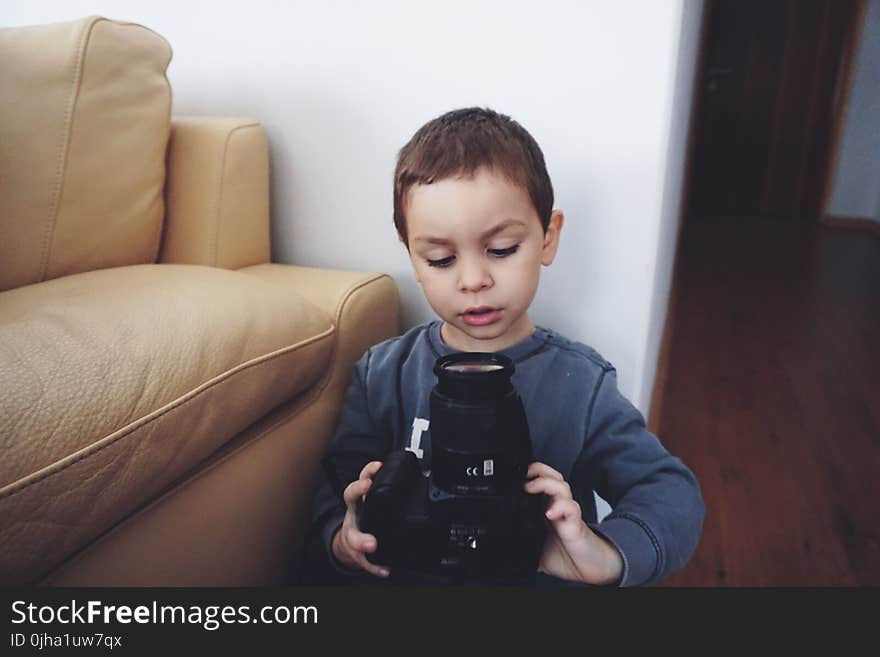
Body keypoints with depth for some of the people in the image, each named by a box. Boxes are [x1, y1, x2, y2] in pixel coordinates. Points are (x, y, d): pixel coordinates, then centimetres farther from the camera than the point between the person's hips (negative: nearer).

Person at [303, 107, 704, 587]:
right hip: (404, 573, 3)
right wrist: (342, 541, -22)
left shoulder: (581, 385, -7)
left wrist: (606, 556, -24)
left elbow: (672, 493, -5)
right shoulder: (381, 374, -2)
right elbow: (336, 484, 0)